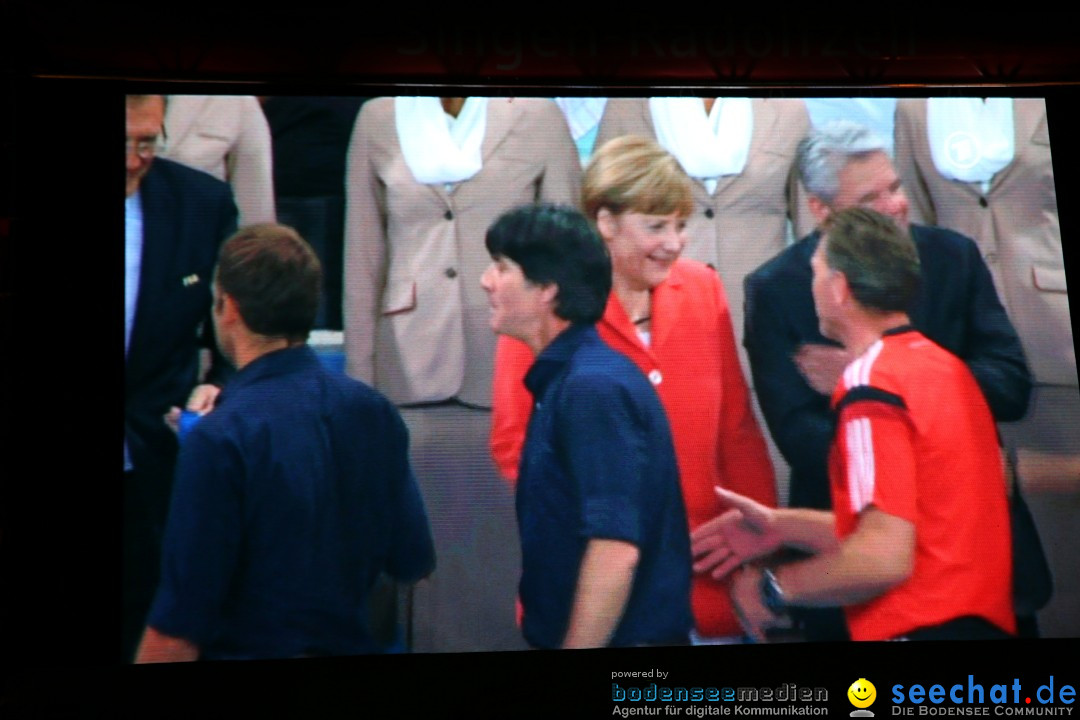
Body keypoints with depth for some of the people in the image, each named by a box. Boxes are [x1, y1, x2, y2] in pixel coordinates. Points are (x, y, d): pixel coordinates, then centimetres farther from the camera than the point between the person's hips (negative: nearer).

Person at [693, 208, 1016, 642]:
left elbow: (885, 558, -22)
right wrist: (782, 527, 16)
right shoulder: (944, 365, 11)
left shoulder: (872, 385, -16)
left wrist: (774, 587, -8)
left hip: (923, 626, -8)